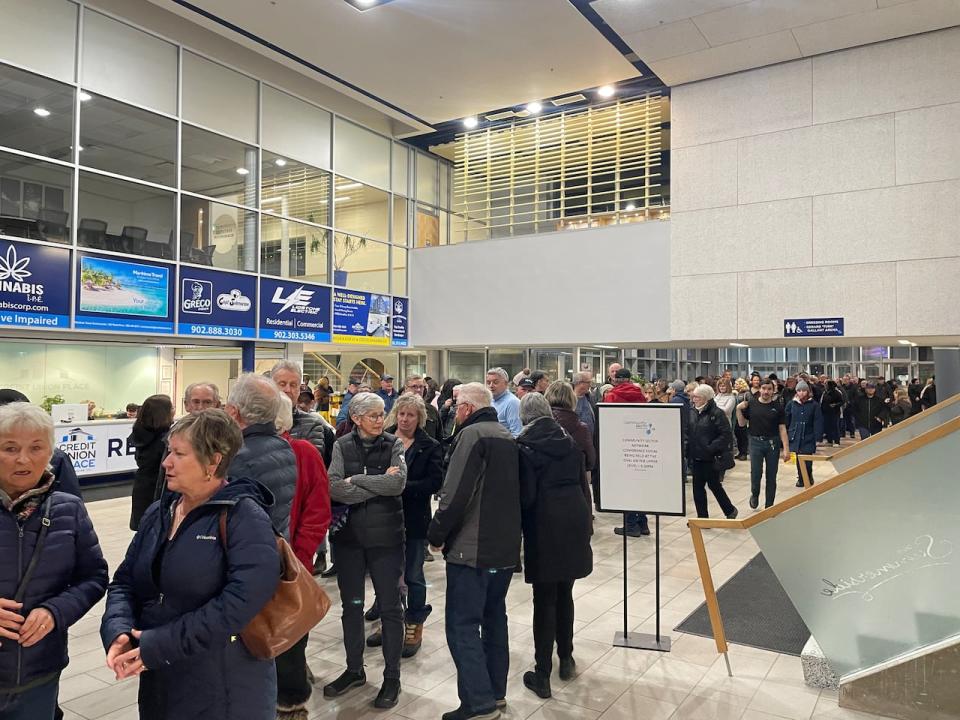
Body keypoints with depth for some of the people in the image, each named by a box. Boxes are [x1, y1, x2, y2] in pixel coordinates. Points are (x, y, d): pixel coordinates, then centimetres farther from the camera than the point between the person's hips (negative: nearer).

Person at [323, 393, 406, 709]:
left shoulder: (393, 444, -3)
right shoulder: (342, 445, -1)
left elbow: (399, 482, -18)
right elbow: (333, 488, -14)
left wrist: (356, 480, -15)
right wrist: (379, 485, -17)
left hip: (386, 536, -2)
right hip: (348, 535, 2)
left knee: (390, 606, 6)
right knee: (351, 605, 15)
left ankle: (392, 676, 21)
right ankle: (354, 670, 33)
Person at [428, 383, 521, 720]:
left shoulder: (472, 434, -13)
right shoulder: (507, 437, 12)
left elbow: (456, 494, -20)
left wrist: (437, 535, -9)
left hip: (472, 548, -9)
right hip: (506, 546, 9)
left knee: (463, 626, -1)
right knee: (494, 618, 18)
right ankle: (495, 692, 28)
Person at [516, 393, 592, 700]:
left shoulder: (524, 446, -8)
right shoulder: (569, 441, 7)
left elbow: (525, 494, -11)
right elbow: (584, 483, 11)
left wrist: (518, 526, 2)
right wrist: (586, 521, 18)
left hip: (544, 525, -4)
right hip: (574, 520, 5)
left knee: (544, 600, 2)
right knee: (564, 594, 18)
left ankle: (542, 675, 9)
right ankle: (566, 660, 30)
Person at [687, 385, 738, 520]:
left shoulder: (716, 413, -12)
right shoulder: (693, 412, 7)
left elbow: (726, 434, -17)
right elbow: (689, 433, 15)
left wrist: (711, 447, -21)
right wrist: (688, 450, 4)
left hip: (711, 458, -6)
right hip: (696, 458, 6)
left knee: (714, 485, 7)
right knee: (697, 487, 8)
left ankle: (730, 510, 29)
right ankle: (702, 517, 19)